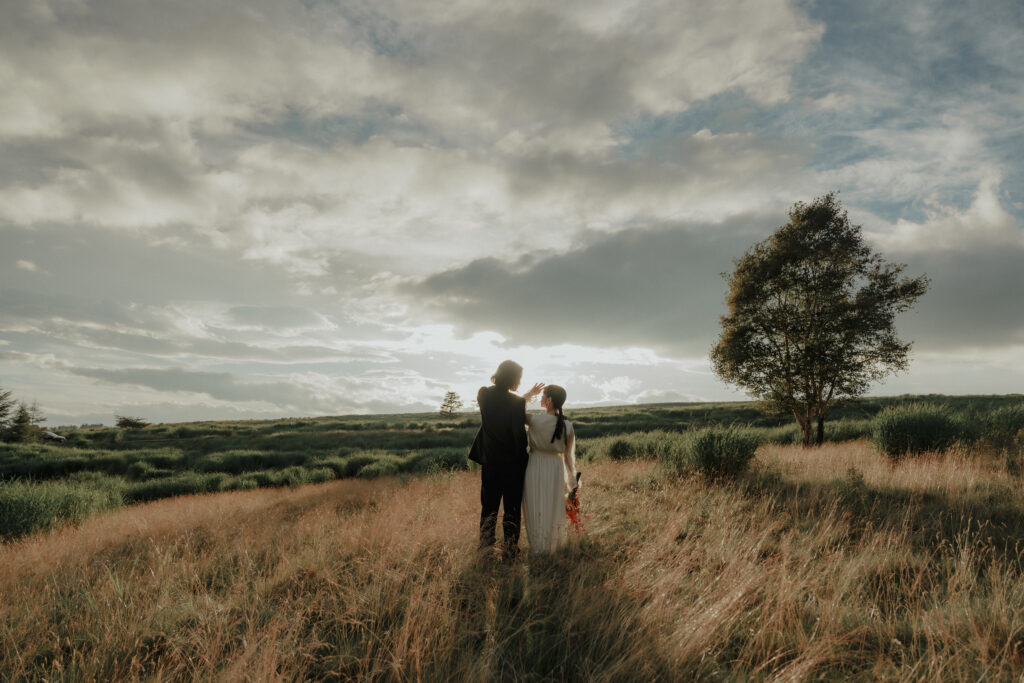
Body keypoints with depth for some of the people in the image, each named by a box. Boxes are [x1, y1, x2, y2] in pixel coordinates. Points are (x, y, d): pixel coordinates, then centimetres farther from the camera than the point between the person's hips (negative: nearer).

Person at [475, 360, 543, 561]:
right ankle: (509, 552, 18)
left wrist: (528, 395, 11)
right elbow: (519, 435, -18)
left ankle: (486, 544, 35)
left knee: (489, 504, 21)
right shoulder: (516, 403, -21)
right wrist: (525, 459, -3)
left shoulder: (483, 394, -5)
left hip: (489, 461, 5)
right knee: (512, 507, 10)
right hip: (512, 463, -5)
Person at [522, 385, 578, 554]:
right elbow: (568, 456, 0)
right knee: (554, 508, 21)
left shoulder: (537, 421, -19)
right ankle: (557, 544, 36)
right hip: (556, 469, 4)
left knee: (537, 510, 11)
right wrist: (572, 482, 10)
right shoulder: (568, 426, -6)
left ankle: (540, 548, 22)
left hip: (535, 467, -4)